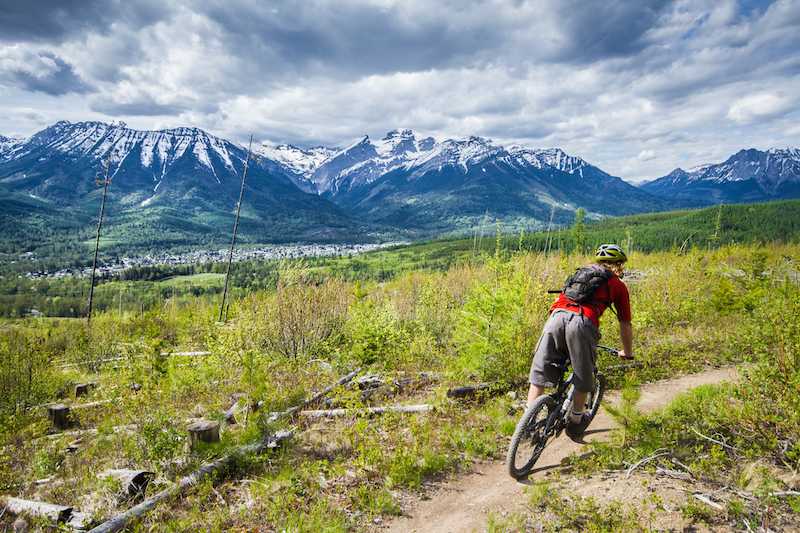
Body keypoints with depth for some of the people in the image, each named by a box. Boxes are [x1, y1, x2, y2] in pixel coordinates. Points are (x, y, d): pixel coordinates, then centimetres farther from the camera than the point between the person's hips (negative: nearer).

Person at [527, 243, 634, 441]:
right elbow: (625, 324, 27)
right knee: (583, 379, 18)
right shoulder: (618, 285, 22)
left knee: (539, 373, 10)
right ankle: (575, 421, 28)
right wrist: (627, 353, 43)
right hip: (583, 323, -3)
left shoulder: (580, 273, 34)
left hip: (556, 316, 4)